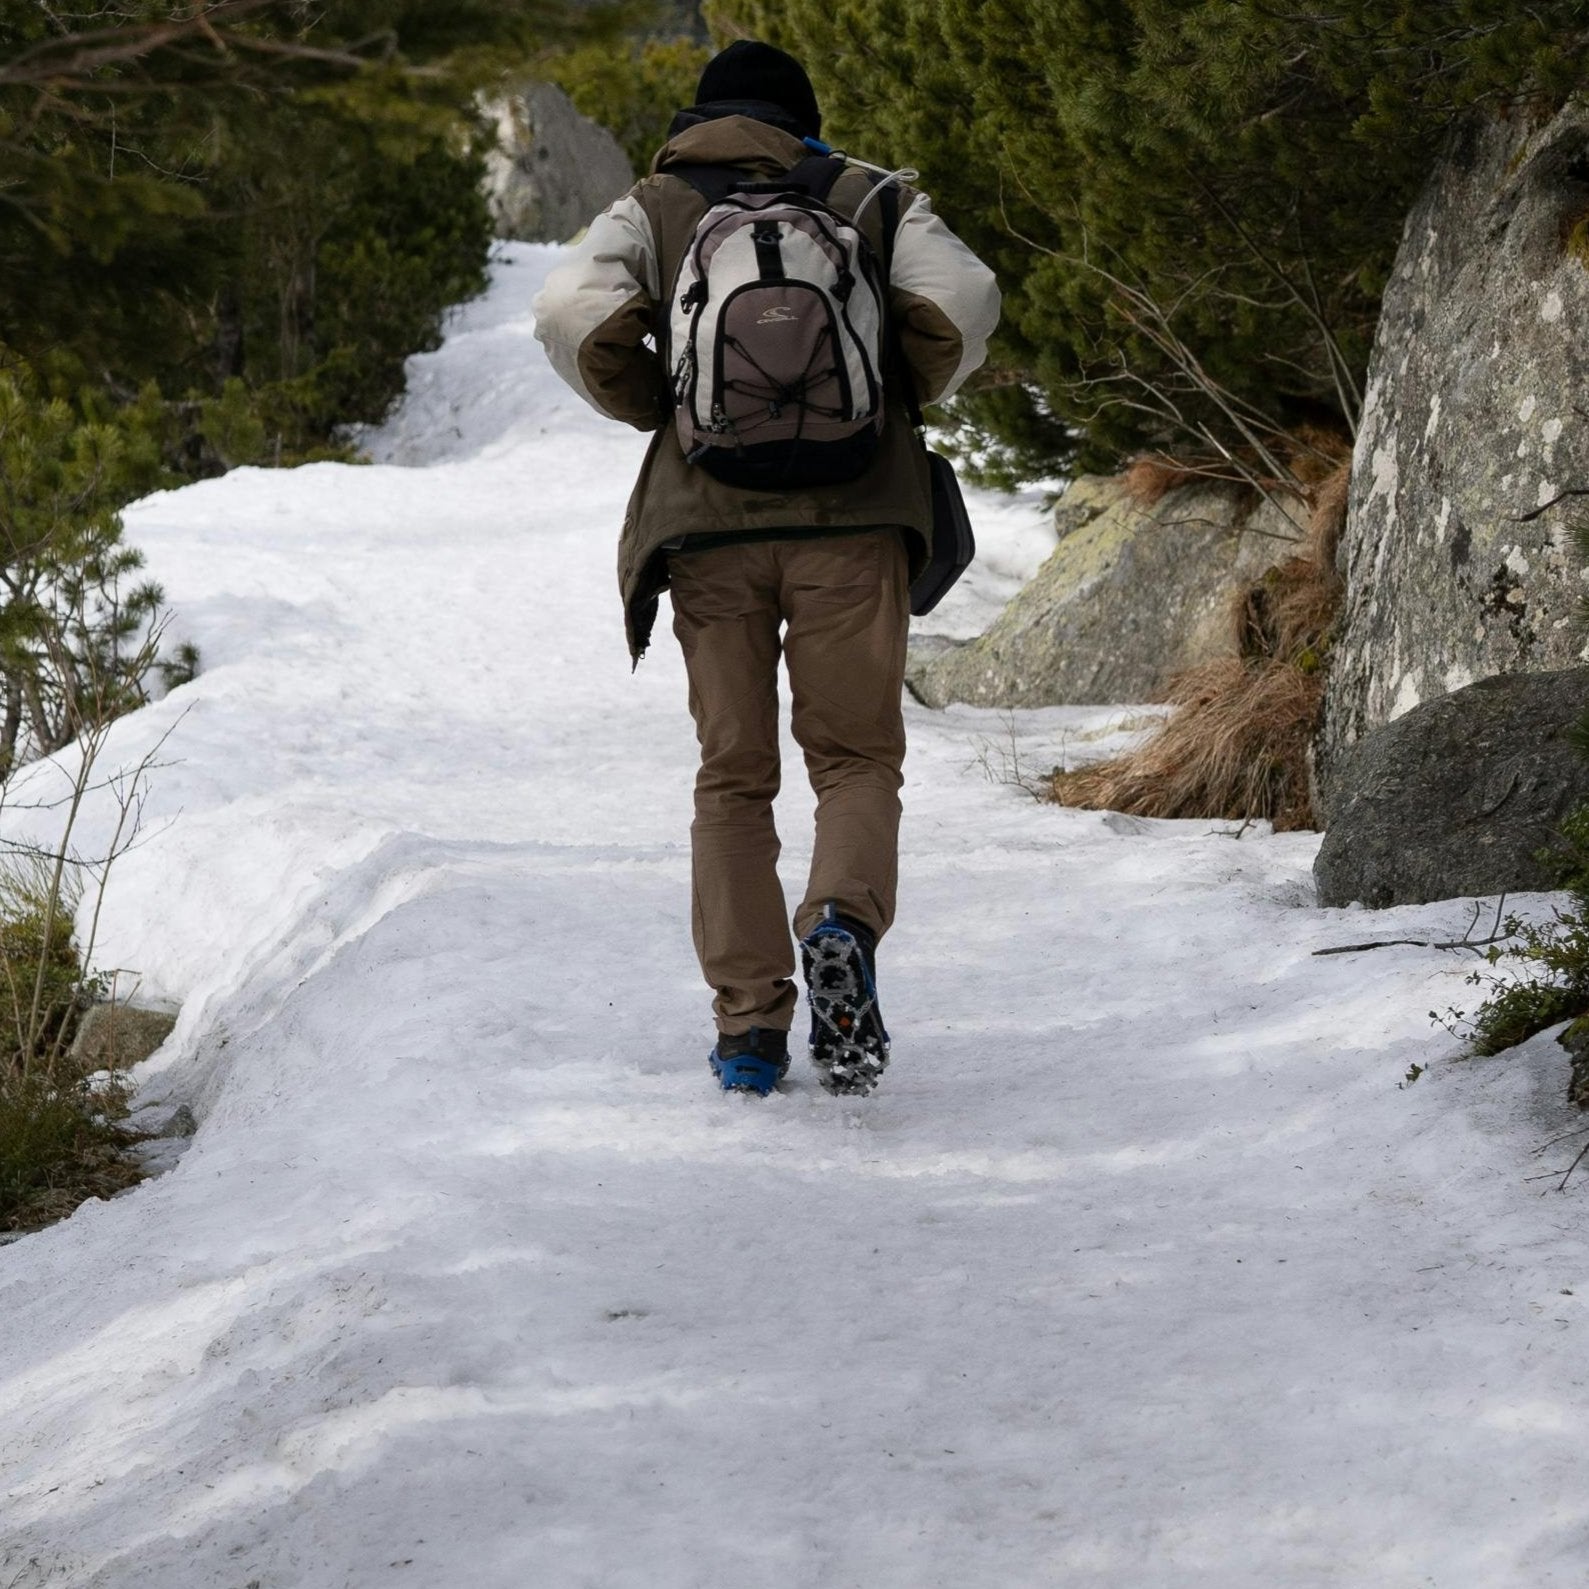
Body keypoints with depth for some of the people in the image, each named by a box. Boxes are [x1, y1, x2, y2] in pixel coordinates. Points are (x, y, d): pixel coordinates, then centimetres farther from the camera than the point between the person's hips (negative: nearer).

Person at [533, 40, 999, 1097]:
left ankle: (749, 1025, 4)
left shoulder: (651, 210, 13)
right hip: (855, 521, -1)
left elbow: (576, 318, -5)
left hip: (709, 523, 1)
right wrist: (900, 404, 11)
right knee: (857, 757, 6)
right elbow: (960, 305, -5)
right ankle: (845, 921, -24)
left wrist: (658, 411, 10)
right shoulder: (876, 202, 12)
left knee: (733, 778, 9)